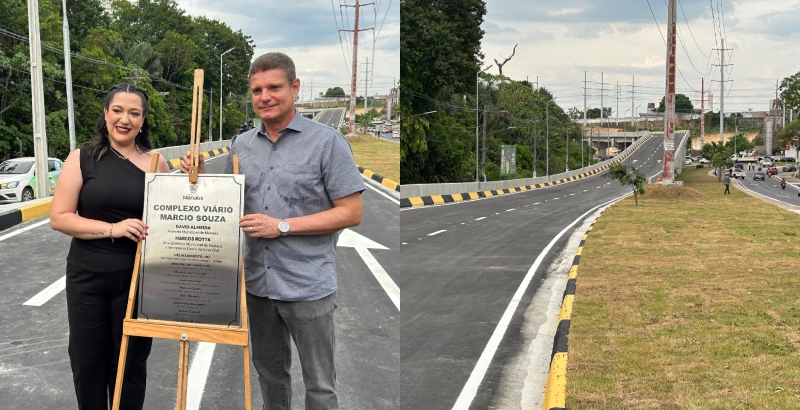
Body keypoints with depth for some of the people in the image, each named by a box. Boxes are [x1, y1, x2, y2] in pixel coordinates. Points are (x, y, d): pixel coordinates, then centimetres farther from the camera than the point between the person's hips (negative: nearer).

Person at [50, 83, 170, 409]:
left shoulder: (156, 163, 0)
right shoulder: (82, 158, -3)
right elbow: (59, 217, -9)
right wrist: (112, 229, -19)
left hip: (138, 278, 0)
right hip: (88, 276, 0)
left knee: (131, 363, 10)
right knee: (87, 360, 11)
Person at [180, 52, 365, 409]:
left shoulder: (327, 142, -8)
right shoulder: (241, 145, 8)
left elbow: (351, 213, -11)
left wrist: (283, 226, -17)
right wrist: (201, 178, -1)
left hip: (307, 285, -5)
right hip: (257, 282, 5)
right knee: (269, 371, 19)